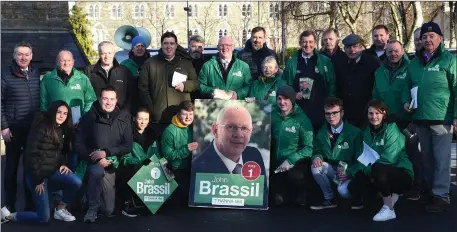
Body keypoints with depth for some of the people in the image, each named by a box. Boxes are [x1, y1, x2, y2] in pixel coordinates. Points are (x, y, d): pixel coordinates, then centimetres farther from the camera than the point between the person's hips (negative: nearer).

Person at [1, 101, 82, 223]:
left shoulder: (62, 129, 5)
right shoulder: (41, 128, -18)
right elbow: (31, 155, -18)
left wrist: (62, 164, -4)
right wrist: (38, 180, -16)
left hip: (53, 170, 7)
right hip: (37, 174, -7)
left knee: (76, 183, -20)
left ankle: (60, 209, 5)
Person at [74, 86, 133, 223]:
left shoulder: (124, 118, -1)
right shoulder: (89, 117, -7)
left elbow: (128, 146, -5)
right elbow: (78, 144, -9)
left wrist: (106, 152, -19)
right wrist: (97, 160, -21)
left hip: (112, 165, 2)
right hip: (93, 162, -2)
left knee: (108, 210, 3)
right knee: (98, 170, -39)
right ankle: (92, 208, -16)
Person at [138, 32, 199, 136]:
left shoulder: (186, 63, 12)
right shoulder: (150, 63, 7)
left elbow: (196, 83, 17)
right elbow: (143, 87, 5)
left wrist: (185, 85, -6)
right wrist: (149, 110, -4)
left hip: (181, 115, 1)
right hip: (158, 116, -1)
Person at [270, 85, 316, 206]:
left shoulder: (302, 119, -11)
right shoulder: (273, 115, 1)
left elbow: (309, 148, -14)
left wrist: (290, 160, -24)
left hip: (297, 163, -4)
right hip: (277, 164, 4)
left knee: (295, 176, -36)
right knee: (278, 201, -1)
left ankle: (301, 198, -4)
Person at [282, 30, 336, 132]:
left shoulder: (325, 61, 3)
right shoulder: (292, 62, 6)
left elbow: (332, 84, 5)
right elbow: (284, 83, 13)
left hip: (319, 109, -1)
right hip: (298, 109, 1)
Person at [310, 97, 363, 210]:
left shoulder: (354, 132, -10)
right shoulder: (322, 133, 2)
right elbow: (317, 151, 10)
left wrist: (349, 172, -26)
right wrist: (317, 157, -16)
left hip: (350, 173, -5)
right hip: (332, 170, 5)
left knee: (343, 190, -34)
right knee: (316, 167, -25)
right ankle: (329, 199, -4)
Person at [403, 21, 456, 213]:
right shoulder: (414, 62, 13)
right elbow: (408, 86, 25)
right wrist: (406, 101, 5)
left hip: (441, 118, -5)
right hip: (420, 118, 6)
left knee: (441, 159, -2)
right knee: (426, 157, 15)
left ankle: (441, 196, 5)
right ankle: (429, 189, 27)